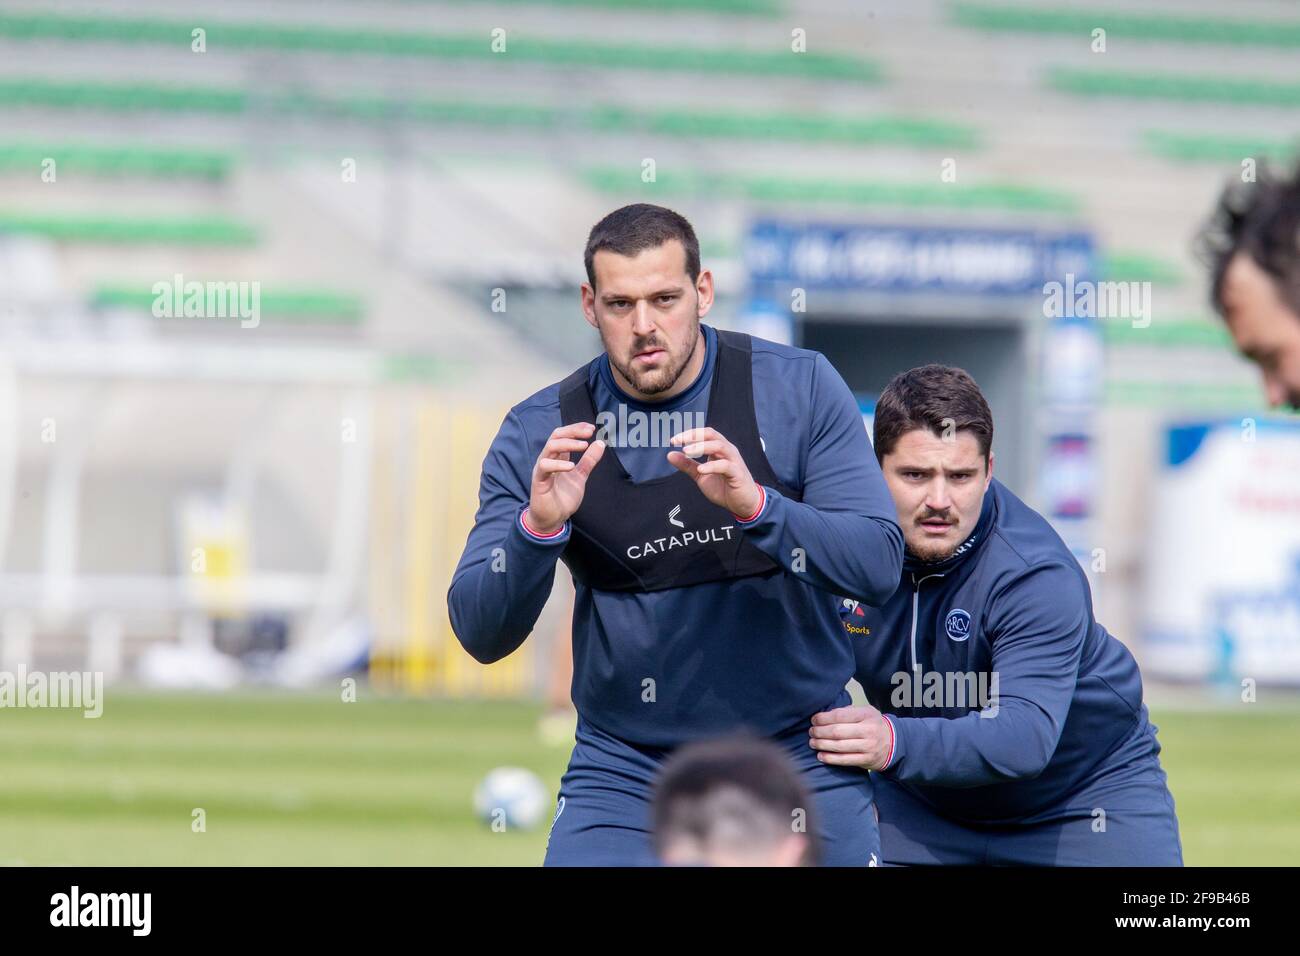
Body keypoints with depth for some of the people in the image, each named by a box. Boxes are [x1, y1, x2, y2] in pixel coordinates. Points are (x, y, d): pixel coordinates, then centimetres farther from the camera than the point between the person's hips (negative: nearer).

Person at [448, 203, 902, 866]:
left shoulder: (798, 388, -6)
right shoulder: (538, 432, -5)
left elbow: (880, 564, -14)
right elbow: (480, 635, -8)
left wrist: (755, 506, -30)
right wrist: (536, 529, -27)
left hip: (796, 757, 0)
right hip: (625, 767, 0)